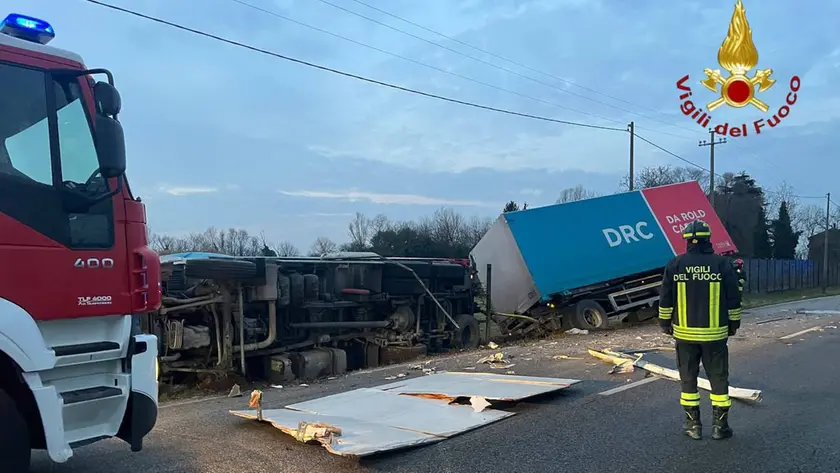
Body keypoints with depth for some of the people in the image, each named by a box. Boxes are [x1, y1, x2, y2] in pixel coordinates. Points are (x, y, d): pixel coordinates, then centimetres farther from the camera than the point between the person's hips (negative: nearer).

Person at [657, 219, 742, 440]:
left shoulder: (675, 264, -4)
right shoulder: (723, 264, -5)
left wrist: (665, 323, 13)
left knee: (688, 378, 11)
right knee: (718, 378, 10)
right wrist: (734, 324, 13)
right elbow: (733, 300, 0)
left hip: (685, 333, 1)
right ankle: (720, 425, 14)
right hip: (715, 333, 0)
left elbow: (665, 300, 1)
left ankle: (693, 424, 16)